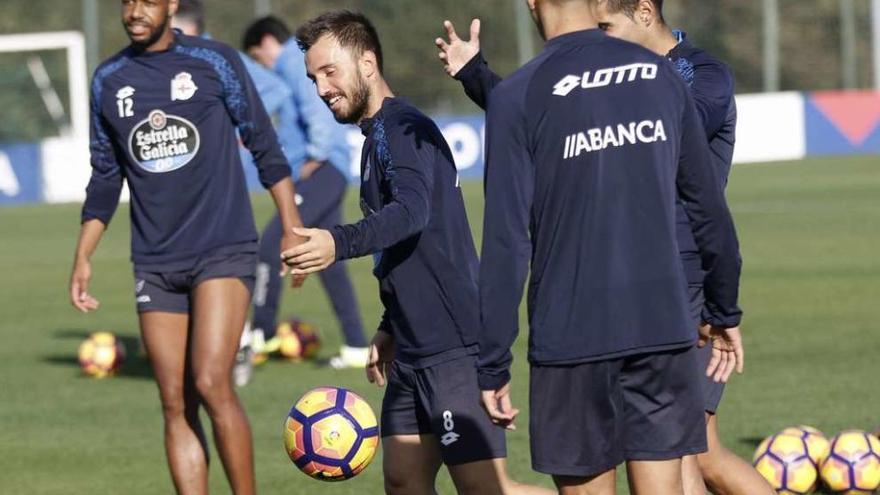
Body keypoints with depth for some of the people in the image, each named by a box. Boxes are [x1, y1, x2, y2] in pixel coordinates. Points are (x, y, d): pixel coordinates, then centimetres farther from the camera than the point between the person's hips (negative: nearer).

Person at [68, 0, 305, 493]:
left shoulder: (215, 62, -2)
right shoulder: (109, 80, 9)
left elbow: (265, 146, 2)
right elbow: (106, 178, 17)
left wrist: (293, 228, -5)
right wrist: (83, 258, 10)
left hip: (224, 250, -4)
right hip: (155, 263, 4)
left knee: (212, 383, -18)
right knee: (176, 405, 1)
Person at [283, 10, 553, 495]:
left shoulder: (401, 128, -12)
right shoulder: (380, 135, 20)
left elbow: (412, 212, -32)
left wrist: (340, 243, -48)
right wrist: (390, 328, 28)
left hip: (454, 346, -10)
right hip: (416, 349, 10)